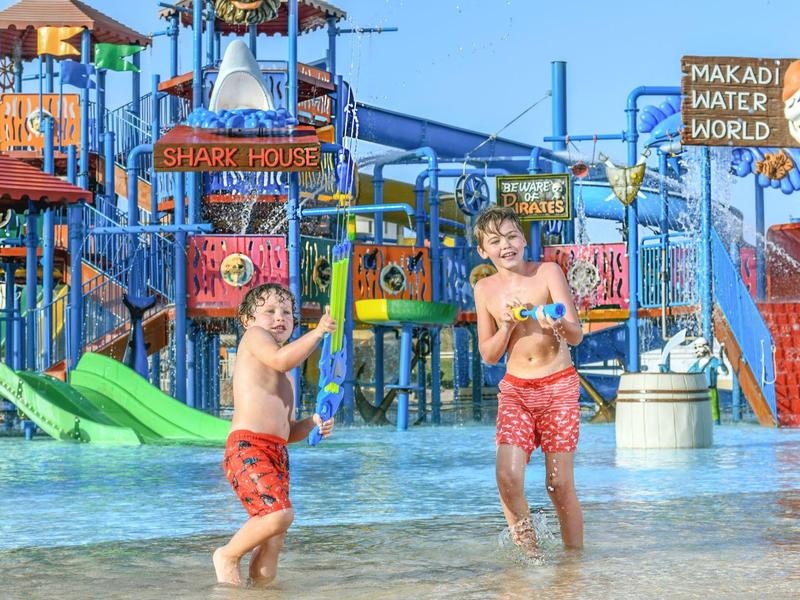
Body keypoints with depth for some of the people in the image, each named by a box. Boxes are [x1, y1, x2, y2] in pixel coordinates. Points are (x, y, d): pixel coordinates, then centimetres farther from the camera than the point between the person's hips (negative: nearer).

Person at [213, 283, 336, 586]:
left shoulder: (286, 381, 29)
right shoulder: (254, 336, 5)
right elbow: (281, 359, -16)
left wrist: (311, 424, 11)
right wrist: (318, 332, -18)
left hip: (278, 456, 9)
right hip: (247, 447, -9)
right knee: (280, 514, -27)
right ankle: (228, 555, -4)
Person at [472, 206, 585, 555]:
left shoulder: (548, 272, -6)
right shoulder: (485, 289, 4)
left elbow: (576, 335, -11)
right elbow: (488, 356, 8)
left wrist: (557, 324, -34)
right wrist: (507, 325, -11)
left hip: (559, 386, -2)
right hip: (515, 390, 2)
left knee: (560, 484, -3)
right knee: (508, 476, -16)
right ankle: (528, 552, 2)